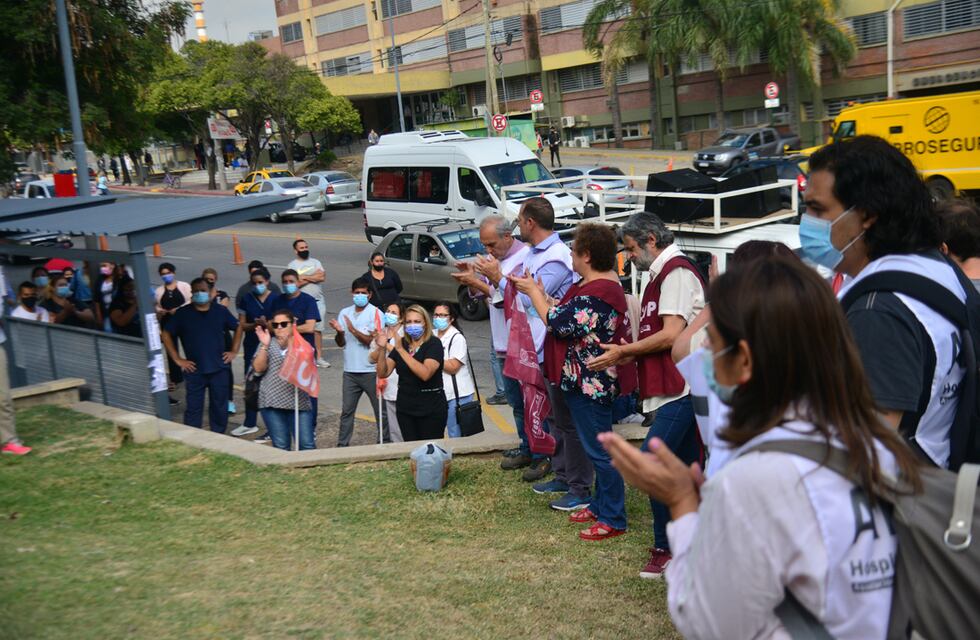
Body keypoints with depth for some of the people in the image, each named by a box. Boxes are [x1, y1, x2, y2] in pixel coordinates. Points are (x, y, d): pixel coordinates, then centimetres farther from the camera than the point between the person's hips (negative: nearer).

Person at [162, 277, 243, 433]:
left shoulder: (220, 311, 4)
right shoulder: (182, 313, -2)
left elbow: (238, 327, 15)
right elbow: (166, 334, 2)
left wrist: (234, 351, 6)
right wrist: (177, 359, -4)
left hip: (219, 368, 2)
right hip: (195, 370, -2)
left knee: (220, 407, 9)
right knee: (194, 408, 1)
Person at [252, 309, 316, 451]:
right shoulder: (268, 345, 11)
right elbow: (259, 368, -1)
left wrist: (290, 345, -17)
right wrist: (265, 345, -12)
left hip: (299, 402, -1)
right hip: (272, 402, 1)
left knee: (307, 445, -6)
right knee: (281, 446, 2)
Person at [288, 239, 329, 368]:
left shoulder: (315, 262, 10)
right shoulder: (292, 265, -1)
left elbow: (322, 277, -6)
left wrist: (304, 277, -11)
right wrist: (313, 277, -10)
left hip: (318, 301, 3)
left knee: (318, 329, 7)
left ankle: (319, 357, 12)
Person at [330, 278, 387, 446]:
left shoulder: (375, 313, -5)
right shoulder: (344, 313, 9)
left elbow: (373, 341, -14)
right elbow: (340, 343, 8)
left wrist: (353, 330, -22)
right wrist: (339, 332, -13)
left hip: (371, 371, -4)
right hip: (350, 371, 4)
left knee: (380, 410, 4)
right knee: (347, 410, 9)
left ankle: (386, 442, 15)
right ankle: (342, 445, 16)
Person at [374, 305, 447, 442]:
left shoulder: (433, 343, -9)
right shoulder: (402, 343, 6)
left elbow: (425, 373, -26)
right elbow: (383, 373, 1)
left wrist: (401, 349, -27)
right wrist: (382, 349, -15)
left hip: (431, 410, -4)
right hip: (405, 409, 5)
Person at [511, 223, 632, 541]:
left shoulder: (595, 293, -24)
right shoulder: (601, 283, 10)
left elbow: (560, 323, -21)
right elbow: (568, 311, 11)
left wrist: (533, 292, -10)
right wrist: (538, 293, 7)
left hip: (591, 383, -11)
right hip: (590, 381, 11)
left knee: (600, 450, -1)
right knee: (597, 447, 20)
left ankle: (613, 519, 9)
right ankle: (600, 504, 33)